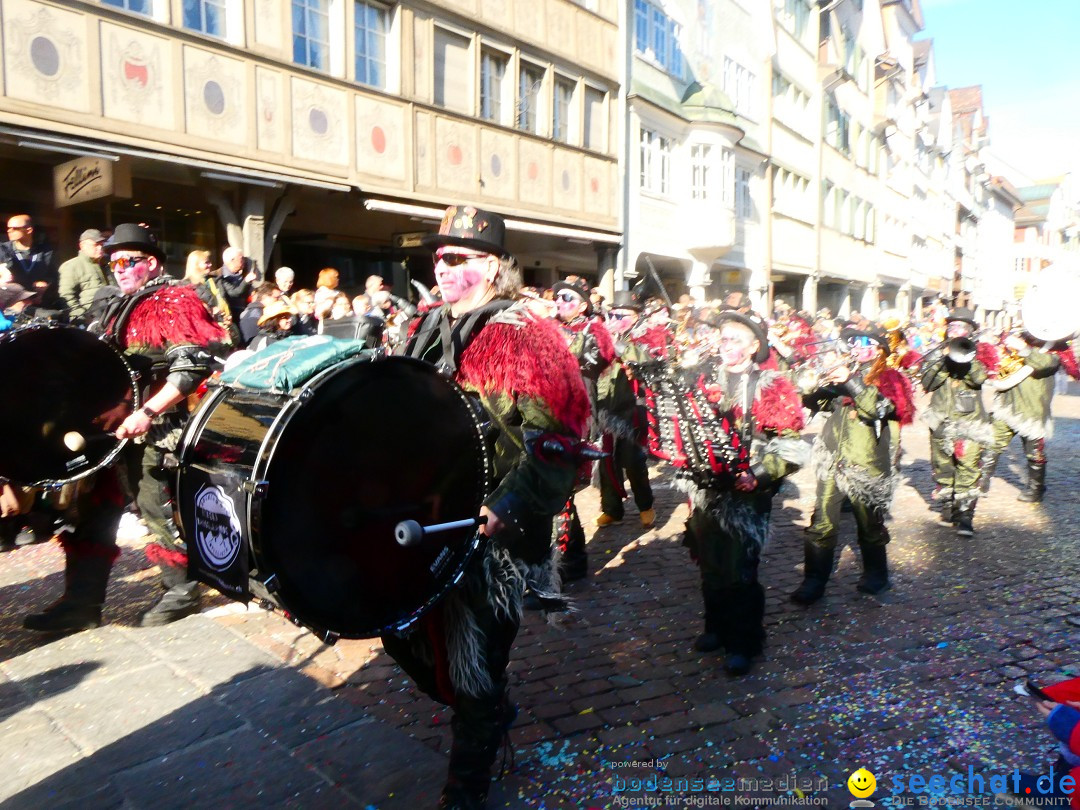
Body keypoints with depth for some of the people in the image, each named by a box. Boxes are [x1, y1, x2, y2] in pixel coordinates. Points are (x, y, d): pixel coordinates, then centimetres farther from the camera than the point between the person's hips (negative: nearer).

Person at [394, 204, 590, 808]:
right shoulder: (429, 329, 9)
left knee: (473, 670, 5)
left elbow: (557, 438, -22)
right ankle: (492, 711, 46)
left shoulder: (523, 337, -14)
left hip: (491, 533, -8)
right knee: (403, 633, 21)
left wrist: (505, 509, -31)